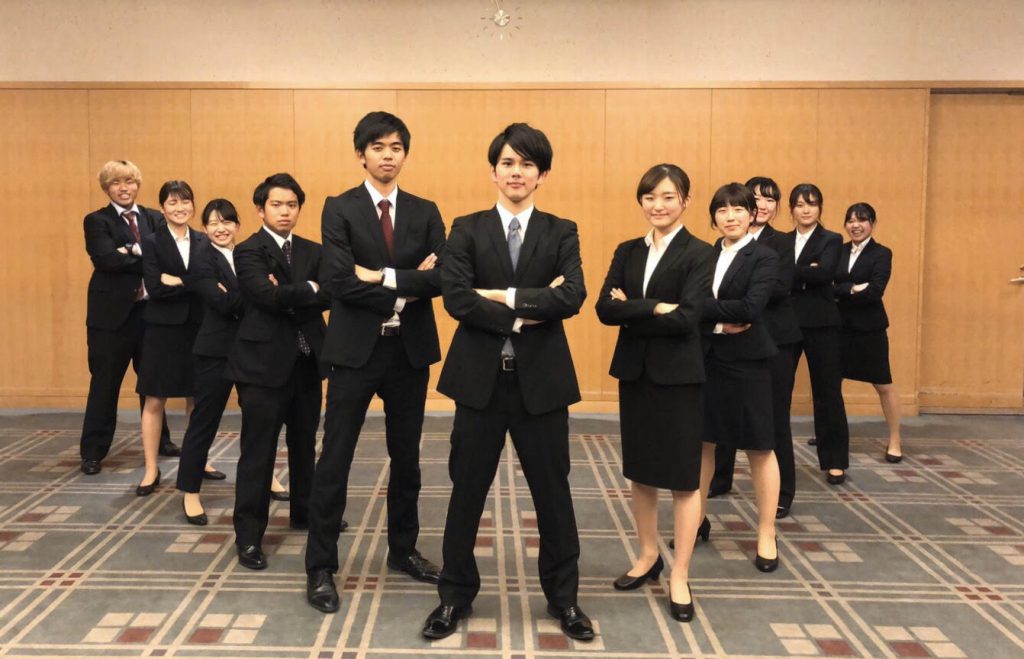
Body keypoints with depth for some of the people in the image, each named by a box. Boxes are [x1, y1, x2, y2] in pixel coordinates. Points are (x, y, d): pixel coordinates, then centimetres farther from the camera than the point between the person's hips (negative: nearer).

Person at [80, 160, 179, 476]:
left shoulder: (154, 218, 10)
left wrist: (135, 251, -19)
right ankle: (93, 452, 13)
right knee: (105, 383, 3)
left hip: (151, 310, 4)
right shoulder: (96, 221, 0)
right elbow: (106, 259, -17)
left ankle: (159, 440, 29)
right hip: (112, 313, -3)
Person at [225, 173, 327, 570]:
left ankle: (304, 512, 35)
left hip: (306, 363, 6)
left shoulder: (312, 251, 11)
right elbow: (268, 295, -21)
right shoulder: (248, 251, -5)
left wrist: (288, 297, -16)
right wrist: (308, 290, -9)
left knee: (304, 445, 17)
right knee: (258, 453, -2)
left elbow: (328, 297, -4)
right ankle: (248, 536, 6)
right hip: (264, 362, -6)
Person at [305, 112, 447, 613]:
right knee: (335, 458, 1)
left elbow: (443, 277, -8)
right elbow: (339, 282, -15)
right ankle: (321, 567, 13)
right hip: (356, 348, -3)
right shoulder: (339, 209, -2)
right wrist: (406, 290, -13)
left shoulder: (425, 212, 7)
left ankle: (403, 549, 31)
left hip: (410, 349, 4)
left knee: (406, 456, 14)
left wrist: (385, 277, -17)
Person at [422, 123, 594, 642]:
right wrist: (525, 314, -14)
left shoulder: (561, 233, 4)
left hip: (541, 379, 0)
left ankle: (563, 597, 29)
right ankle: (455, 595, 29)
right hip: (480, 377, 0)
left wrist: (503, 295, -15)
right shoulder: (466, 230, 3)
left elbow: (573, 297, -13)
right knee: (466, 491, 10)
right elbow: (456, 298, -11)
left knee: (553, 492, 10)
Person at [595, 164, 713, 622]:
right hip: (634, 372, 5)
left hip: (678, 375, -5)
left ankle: (679, 576, 16)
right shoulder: (627, 252, 7)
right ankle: (648, 556, 33)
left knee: (683, 476, 4)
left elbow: (687, 318, -18)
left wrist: (631, 310, -11)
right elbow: (605, 308, -6)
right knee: (640, 470, 14)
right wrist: (656, 308, -16)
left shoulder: (698, 253, -7)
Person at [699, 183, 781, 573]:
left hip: (747, 362, -4)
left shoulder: (764, 257, -5)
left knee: (759, 448, 5)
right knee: (701, 441, 12)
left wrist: (702, 307, -16)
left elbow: (750, 308, -20)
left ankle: (767, 535, 17)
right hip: (704, 360, 4)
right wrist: (719, 323, -17)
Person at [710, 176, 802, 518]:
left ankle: (782, 493, 16)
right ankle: (719, 479, 31)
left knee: (775, 417, 3)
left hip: (773, 340, -3)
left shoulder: (781, 243, -3)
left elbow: (780, 287, -17)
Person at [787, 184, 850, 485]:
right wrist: (806, 276, -14)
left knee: (827, 392, 4)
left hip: (820, 324, -2)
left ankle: (834, 461, 15)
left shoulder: (832, 240, 2)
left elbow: (824, 273, -17)